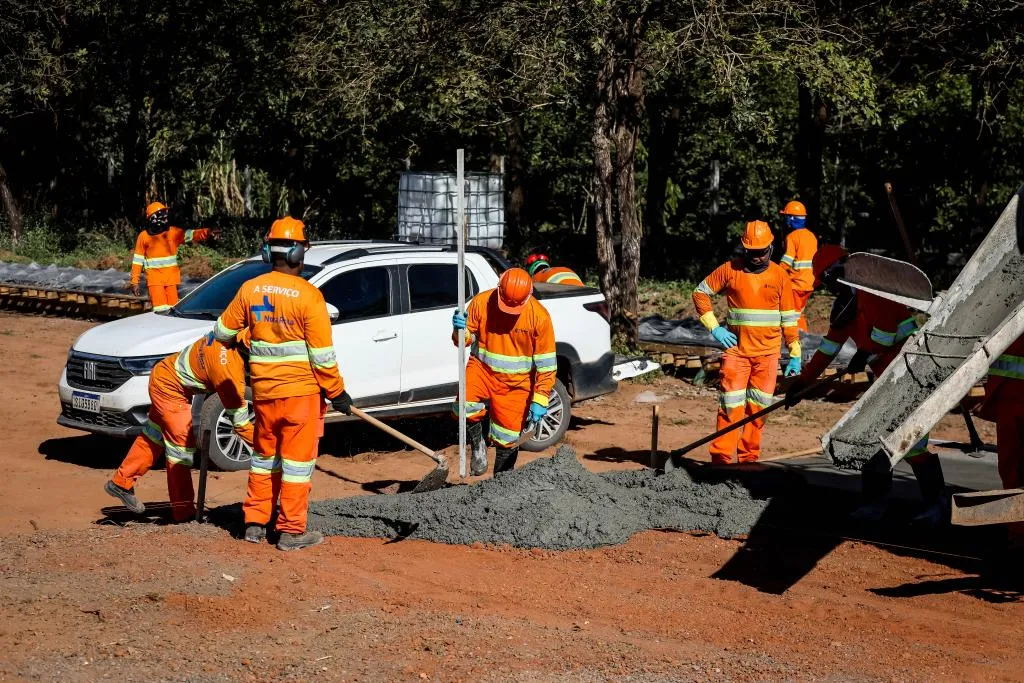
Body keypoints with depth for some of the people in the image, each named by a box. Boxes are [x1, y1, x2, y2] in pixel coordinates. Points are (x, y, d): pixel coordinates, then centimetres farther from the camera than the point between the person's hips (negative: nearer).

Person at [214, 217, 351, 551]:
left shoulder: (250, 289, -1)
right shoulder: (308, 295, -14)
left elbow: (223, 330, 13)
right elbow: (322, 354, -13)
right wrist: (337, 392, -3)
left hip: (263, 391, 5)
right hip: (302, 390, -5)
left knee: (264, 455, 19)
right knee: (297, 460, 3)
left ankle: (255, 523, 24)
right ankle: (291, 532, 7)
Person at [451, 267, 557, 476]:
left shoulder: (539, 316, -14)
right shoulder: (481, 302, -11)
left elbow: (546, 363, -8)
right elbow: (464, 340, 2)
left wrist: (540, 400, -11)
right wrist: (460, 330, -23)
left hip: (516, 382, 0)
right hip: (483, 369, 1)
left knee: (508, 438, 5)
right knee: (465, 406, -28)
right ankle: (477, 446, 0)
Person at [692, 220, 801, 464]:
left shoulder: (779, 275, 3)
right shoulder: (730, 269, -1)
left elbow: (789, 317, 7)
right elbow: (700, 292, 7)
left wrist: (795, 354, 5)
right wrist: (714, 327, -1)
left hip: (767, 353, 1)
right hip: (736, 350, -1)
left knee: (758, 406, 6)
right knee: (731, 405, -6)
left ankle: (750, 457, 15)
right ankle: (720, 457, -3)